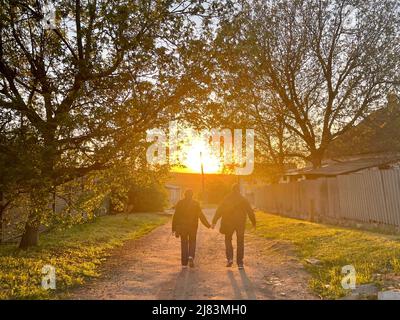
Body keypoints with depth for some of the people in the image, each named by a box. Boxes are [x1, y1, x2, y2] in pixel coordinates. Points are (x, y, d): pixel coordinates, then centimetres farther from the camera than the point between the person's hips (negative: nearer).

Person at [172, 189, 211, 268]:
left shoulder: (180, 203, 0)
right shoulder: (195, 204, -3)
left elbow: (176, 216, 0)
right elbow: (201, 215, -4)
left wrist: (174, 228, 5)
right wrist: (207, 225, 4)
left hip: (182, 227, 1)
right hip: (193, 227, -1)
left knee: (184, 243, 11)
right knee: (192, 242, 13)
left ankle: (184, 263, 12)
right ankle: (191, 256, -12)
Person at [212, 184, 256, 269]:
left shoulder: (226, 199, -1)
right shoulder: (243, 199, 1)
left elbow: (219, 211, -6)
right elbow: (250, 212, 3)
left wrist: (214, 222, -7)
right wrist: (253, 223, 12)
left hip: (228, 223, 0)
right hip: (240, 224, 1)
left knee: (228, 240, 17)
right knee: (240, 243, 9)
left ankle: (230, 258, 3)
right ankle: (240, 263, 10)